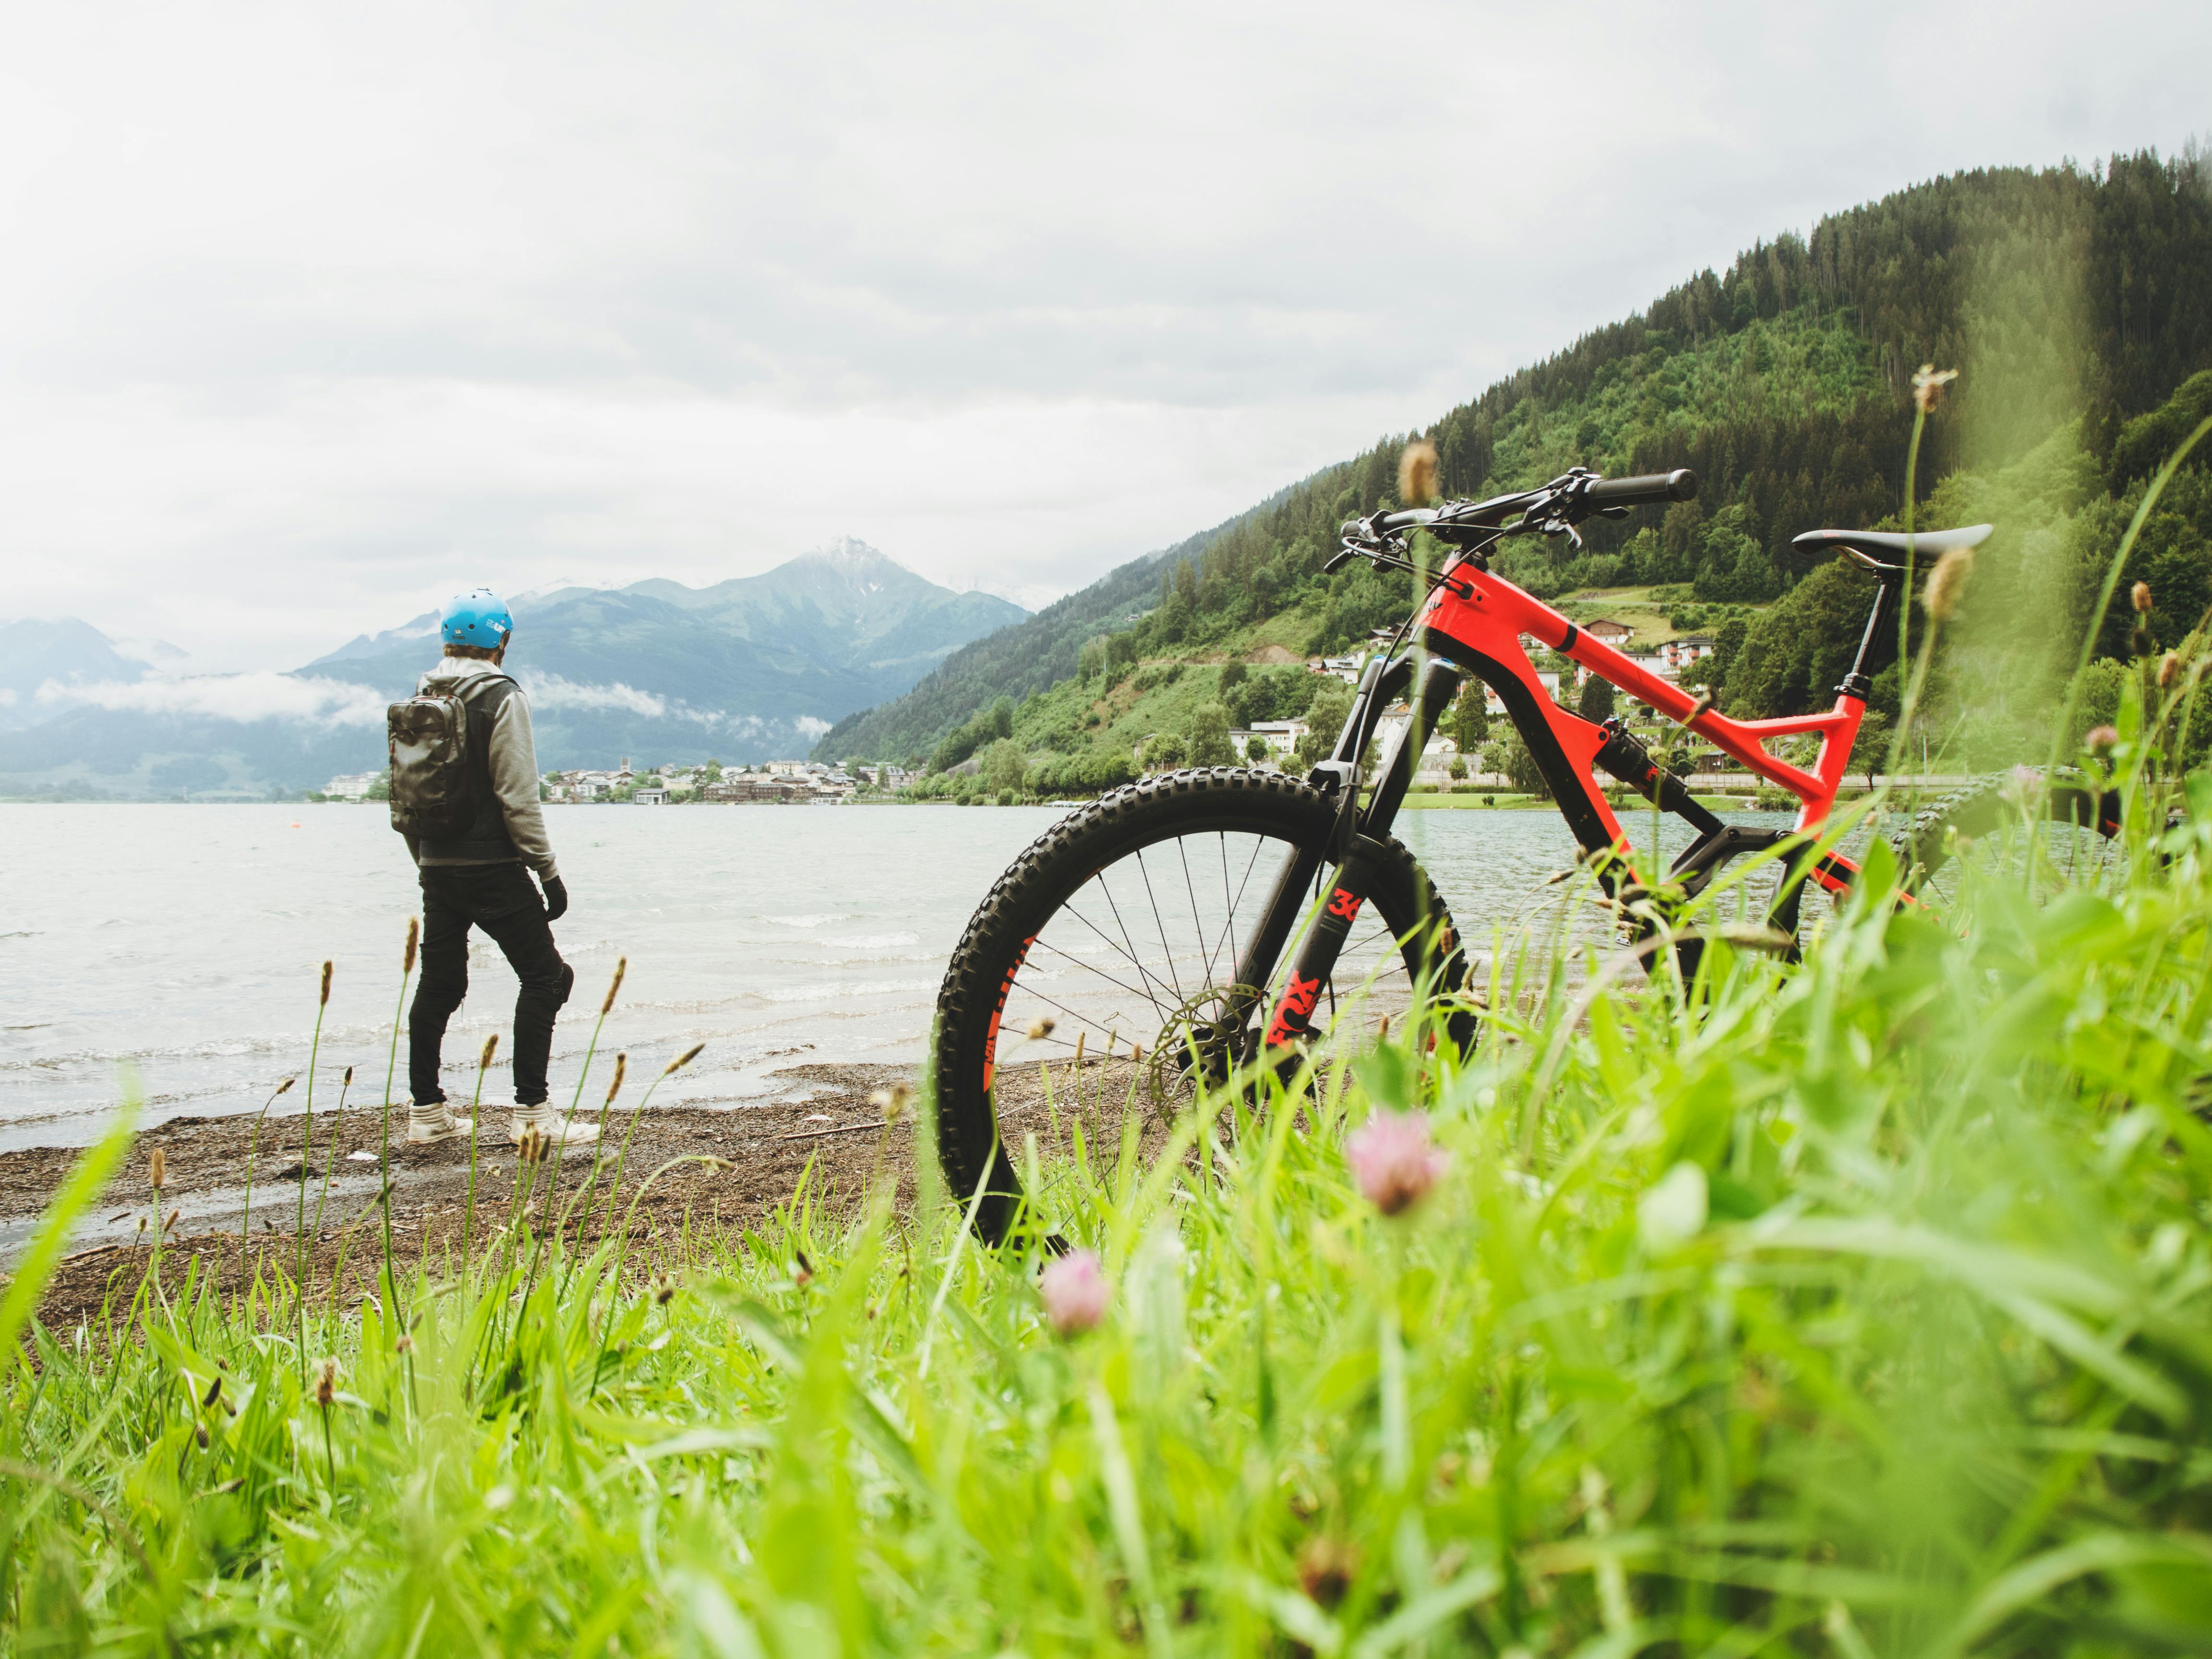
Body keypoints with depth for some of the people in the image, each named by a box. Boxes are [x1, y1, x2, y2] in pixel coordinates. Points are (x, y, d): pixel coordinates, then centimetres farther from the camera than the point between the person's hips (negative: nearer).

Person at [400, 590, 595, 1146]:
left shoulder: (420, 699, 11)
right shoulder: (501, 697, -10)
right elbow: (518, 798, -15)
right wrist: (549, 872, -10)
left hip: (437, 867, 7)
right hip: (493, 868, -7)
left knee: (438, 984, 13)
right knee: (544, 976, 0)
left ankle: (426, 1110, 18)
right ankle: (530, 1113, -3)